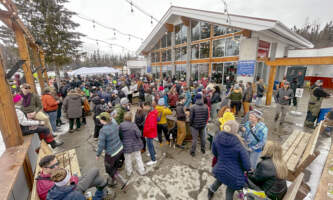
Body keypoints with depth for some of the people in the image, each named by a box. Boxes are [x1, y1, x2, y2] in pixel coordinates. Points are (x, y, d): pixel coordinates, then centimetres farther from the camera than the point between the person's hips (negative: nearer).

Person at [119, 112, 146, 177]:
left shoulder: (120, 126, -13)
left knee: (128, 160, 21)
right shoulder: (133, 125, -22)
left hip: (126, 146, 2)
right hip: (135, 145, -2)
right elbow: (139, 134, -20)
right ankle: (141, 171, 33)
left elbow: (120, 136, -4)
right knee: (138, 158, 18)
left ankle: (129, 172, 40)